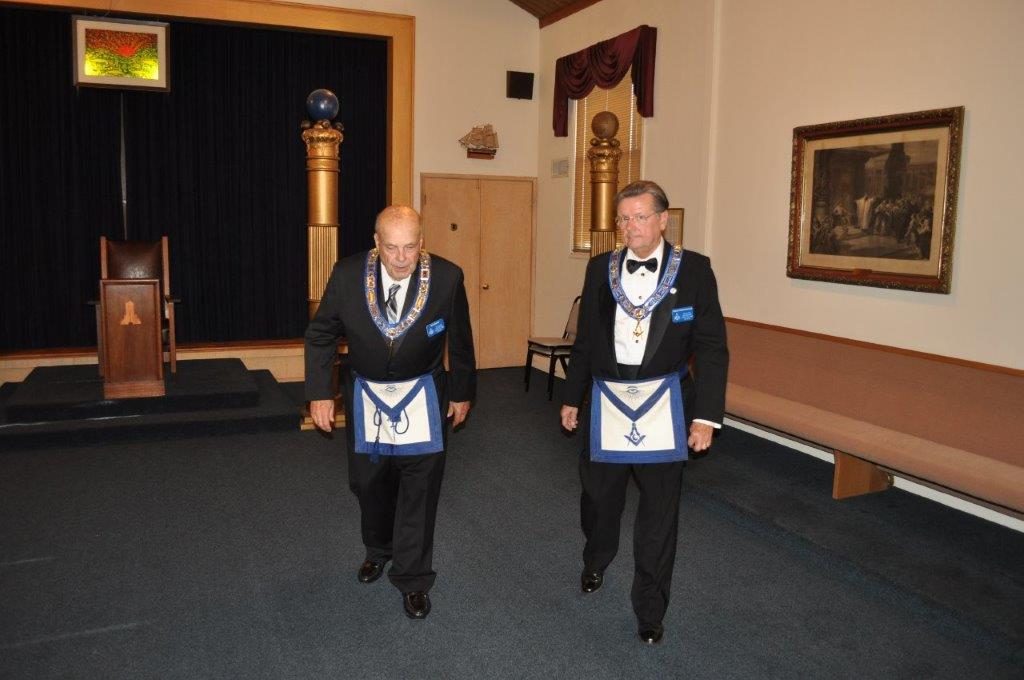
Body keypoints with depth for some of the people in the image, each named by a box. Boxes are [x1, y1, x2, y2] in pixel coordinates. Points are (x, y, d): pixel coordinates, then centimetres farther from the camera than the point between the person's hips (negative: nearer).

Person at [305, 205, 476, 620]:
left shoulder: (447, 277, -17)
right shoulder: (348, 275, -17)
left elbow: (460, 341, -2)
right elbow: (320, 336, -2)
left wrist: (462, 392, 7)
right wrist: (320, 392, -4)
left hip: (422, 395, -1)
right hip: (365, 394, 2)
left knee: (420, 485, 0)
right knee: (368, 480, 16)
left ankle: (412, 579, 17)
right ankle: (378, 549, 45)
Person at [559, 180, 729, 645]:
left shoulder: (693, 269, -5)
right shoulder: (600, 268, 4)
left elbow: (712, 348, -5)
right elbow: (584, 339, 11)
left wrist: (706, 414, -10)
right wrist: (572, 398, 13)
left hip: (663, 404, -2)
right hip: (608, 400, 3)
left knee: (659, 509, 6)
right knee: (599, 493, 16)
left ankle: (650, 609, 25)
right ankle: (595, 562, 48)